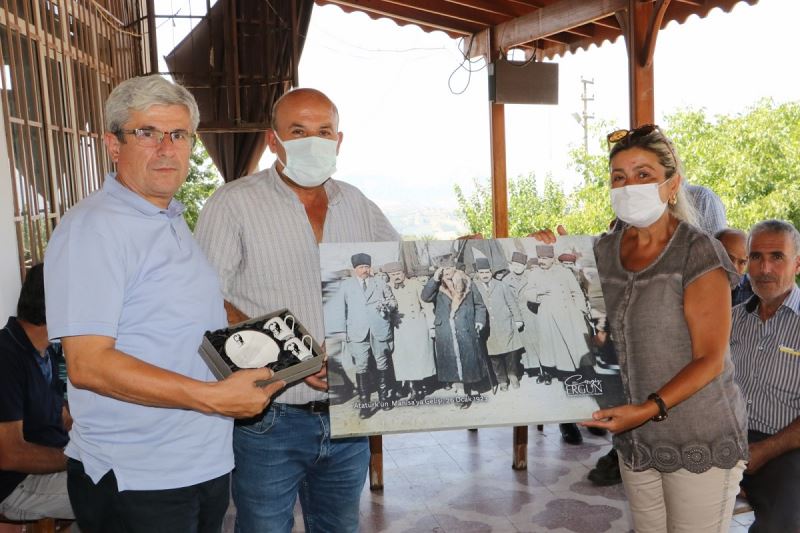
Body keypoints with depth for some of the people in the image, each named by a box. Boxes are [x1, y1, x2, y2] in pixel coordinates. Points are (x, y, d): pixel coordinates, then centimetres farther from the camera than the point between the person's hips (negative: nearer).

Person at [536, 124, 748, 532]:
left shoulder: (698, 253, -13)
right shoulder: (603, 252, 3)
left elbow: (710, 358, -14)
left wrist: (649, 409, -26)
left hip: (701, 441, -5)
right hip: (635, 438, 5)